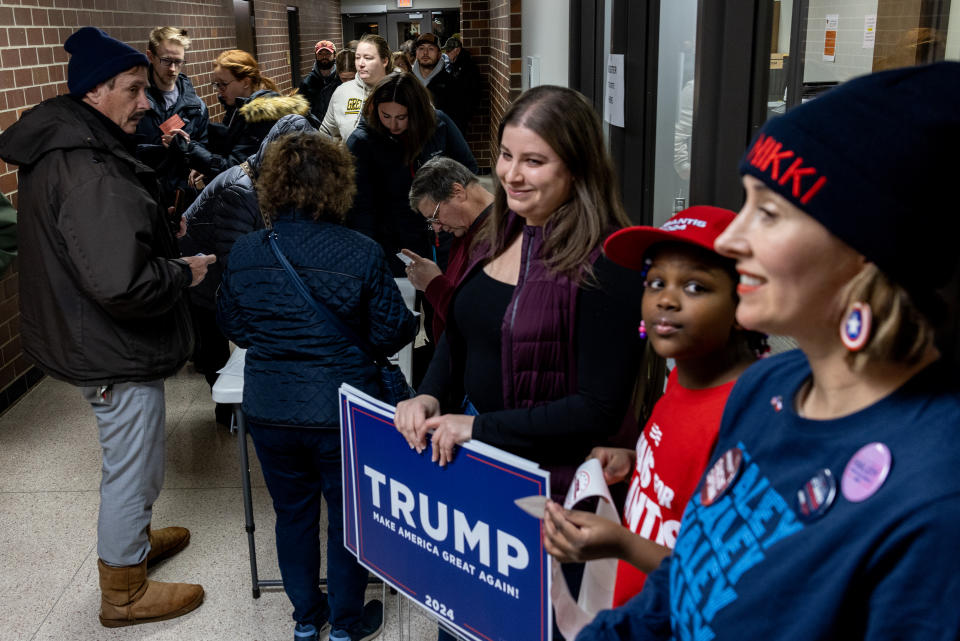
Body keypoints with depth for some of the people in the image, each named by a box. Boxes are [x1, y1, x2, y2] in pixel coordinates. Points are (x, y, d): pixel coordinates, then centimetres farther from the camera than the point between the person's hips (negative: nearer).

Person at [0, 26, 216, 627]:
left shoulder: (58, 151, 5)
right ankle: (125, 592, 26)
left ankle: (134, 537, 51)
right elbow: (122, 285, -37)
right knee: (134, 468, 7)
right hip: (118, 352, -10)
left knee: (133, 459, 28)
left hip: (94, 342, 10)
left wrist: (168, 253, 8)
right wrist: (184, 272, -19)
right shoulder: (90, 175, -29)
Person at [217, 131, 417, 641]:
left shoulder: (244, 253, -8)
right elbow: (391, 334, -11)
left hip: (269, 409, 3)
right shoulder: (362, 254, -17)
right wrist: (413, 323, 11)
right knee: (348, 514, 16)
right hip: (343, 411, -3)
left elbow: (232, 326, 6)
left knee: (293, 512, 21)